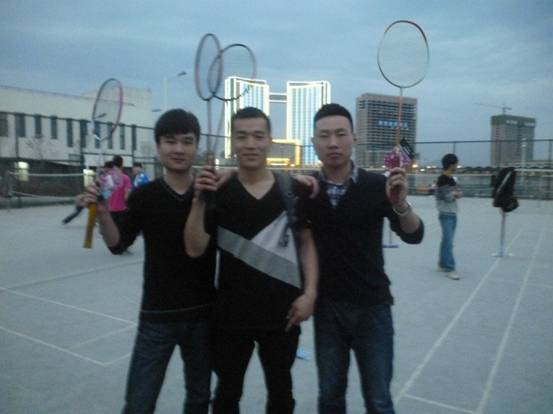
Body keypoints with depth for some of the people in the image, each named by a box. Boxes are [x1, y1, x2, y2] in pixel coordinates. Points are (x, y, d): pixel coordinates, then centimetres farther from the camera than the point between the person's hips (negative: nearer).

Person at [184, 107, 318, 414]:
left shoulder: (292, 189, -4)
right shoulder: (218, 192, -5)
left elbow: (307, 242, 2)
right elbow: (195, 249, -10)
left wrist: (310, 292, -6)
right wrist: (199, 201, -22)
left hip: (282, 313, 0)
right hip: (231, 315, 0)